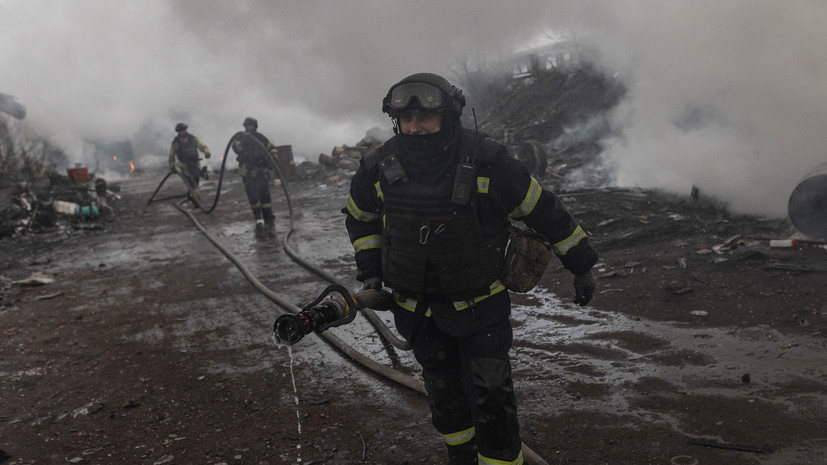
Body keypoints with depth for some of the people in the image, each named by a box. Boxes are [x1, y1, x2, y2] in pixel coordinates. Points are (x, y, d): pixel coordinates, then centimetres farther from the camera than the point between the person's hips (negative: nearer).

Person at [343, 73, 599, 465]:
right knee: (443, 395, 20)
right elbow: (359, 217, 12)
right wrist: (369, 268, 6)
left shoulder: (485, 162, -20)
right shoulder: (379, 168, -10)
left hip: (481, 305, -3)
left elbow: (544, 210, -8)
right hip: (418, 310, 4)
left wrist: (581, 265, -1)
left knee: (490, 397, -4)